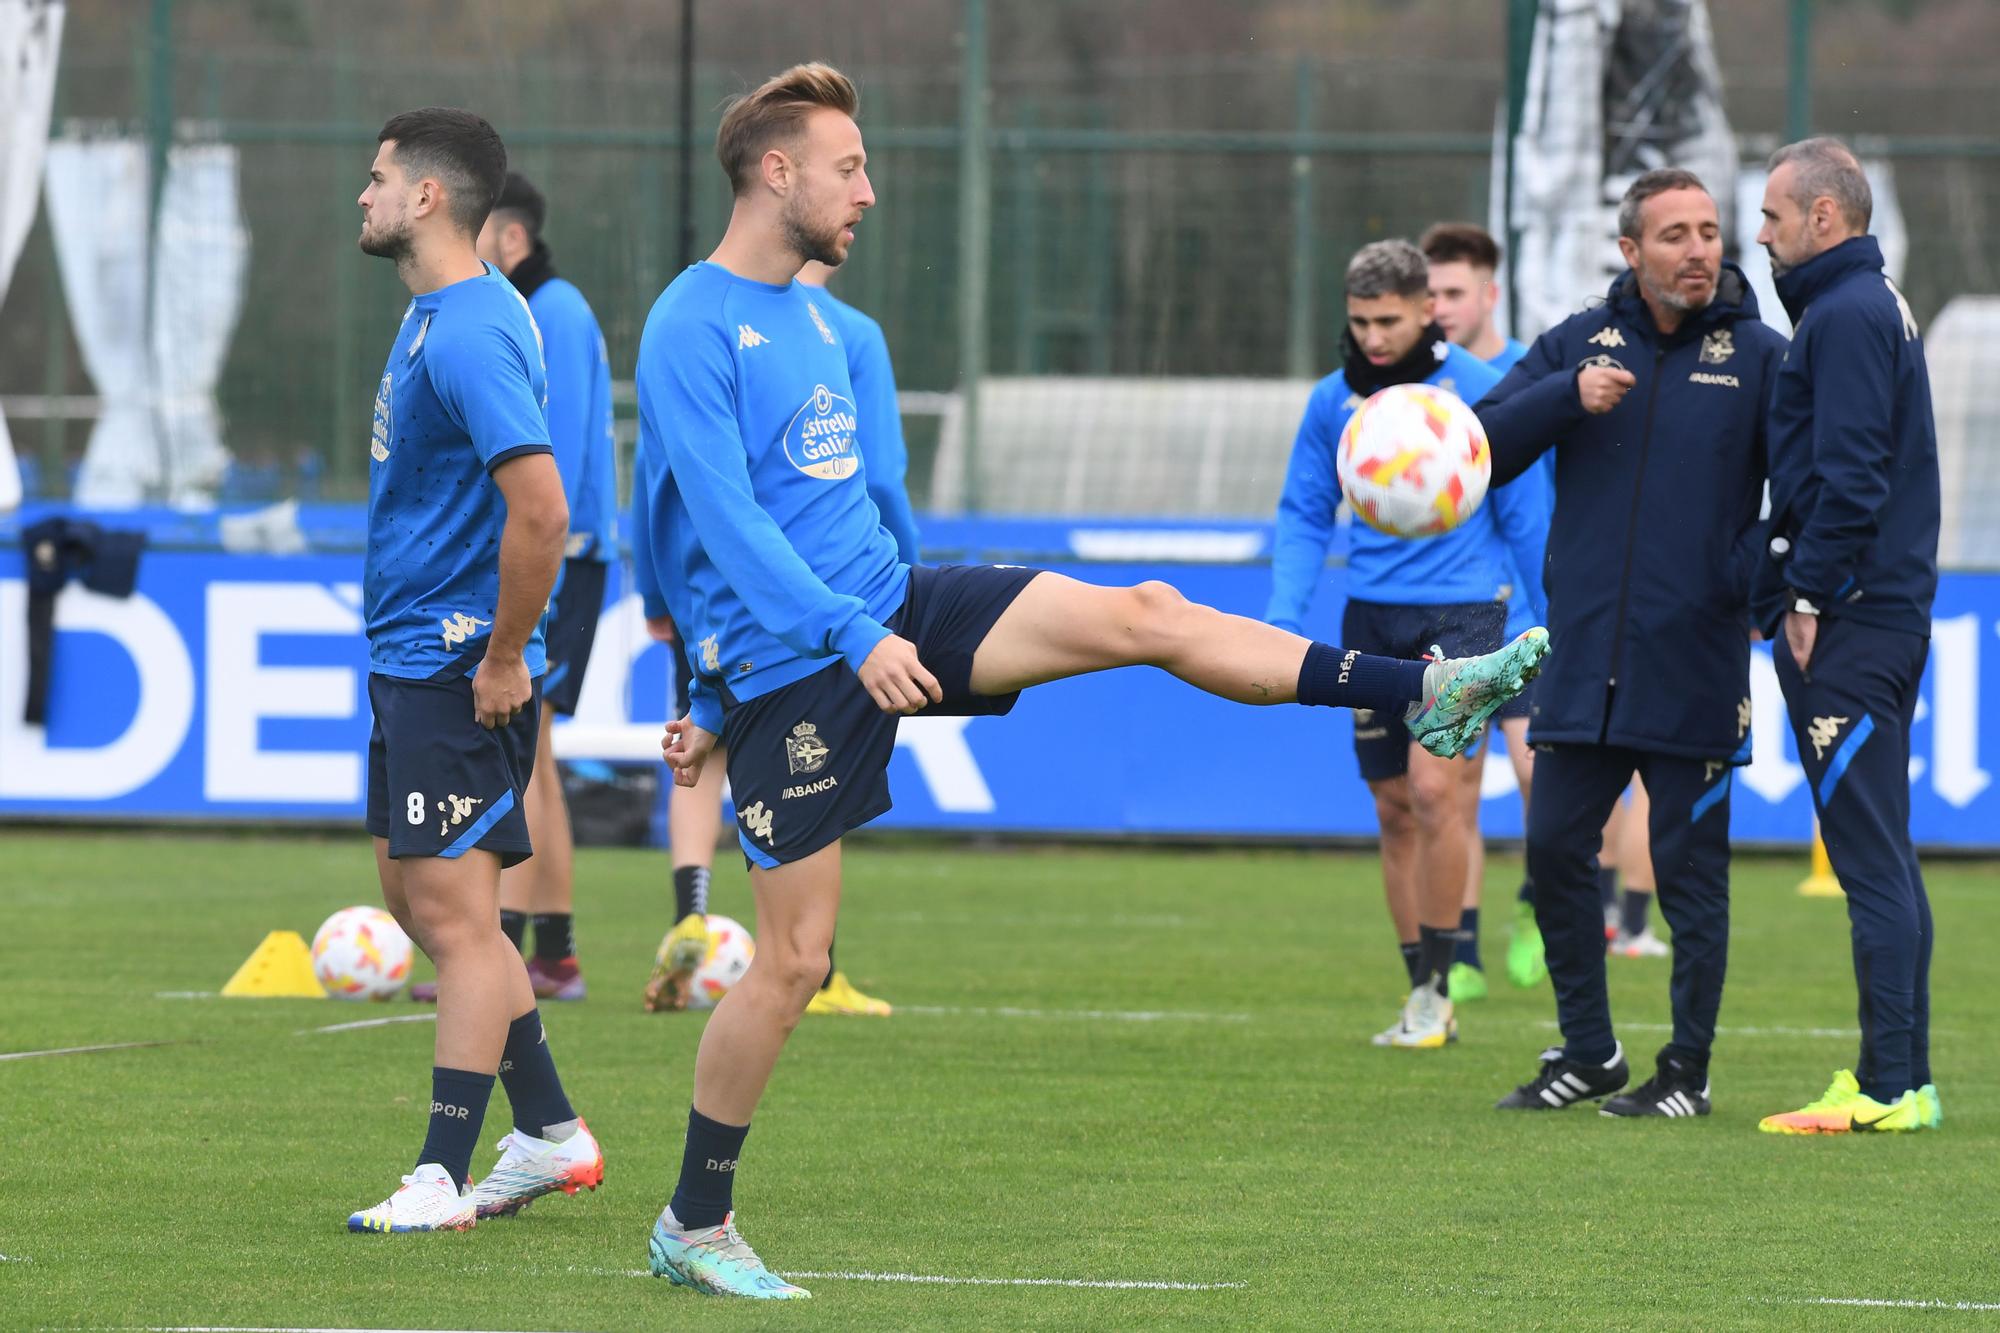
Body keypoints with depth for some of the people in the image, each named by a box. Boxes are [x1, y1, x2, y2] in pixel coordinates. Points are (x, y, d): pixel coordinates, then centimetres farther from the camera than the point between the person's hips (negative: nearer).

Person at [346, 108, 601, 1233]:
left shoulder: (469, 334, -20)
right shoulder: (437, 314, 13)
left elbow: (541, 510, -28)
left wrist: (504, 658, -20)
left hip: (458, 665, -11)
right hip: (411, 659, 11)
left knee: (455, 910, -7)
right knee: (420, 897, 14)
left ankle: (443, 1181, -5)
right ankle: (553, 1134, 21)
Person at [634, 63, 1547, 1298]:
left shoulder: (813, 317, 14)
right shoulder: (691, 330, -13)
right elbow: (725, 517, -22)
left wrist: (714, 704, 26)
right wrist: (850, 637, -31)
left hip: (891, 605, 7)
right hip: (786, 665, -7)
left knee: (1142, 616, -9)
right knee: (794, 957, -5)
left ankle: (1423, 695, -12)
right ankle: (694, 1227, 8)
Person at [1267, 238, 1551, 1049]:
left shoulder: (1480, 392, -6)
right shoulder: (1333, 401, 5)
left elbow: (1526, 515, 1)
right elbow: (1305, 517, 12)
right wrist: (1284, 617, -1)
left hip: (1460, 610, -5)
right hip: (1371, 617, 5)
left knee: (1434, 787, -17)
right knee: (1395, 808, 8)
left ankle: (1434, 989, -9)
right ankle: (1423, 998, 16)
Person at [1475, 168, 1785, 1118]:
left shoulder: (1758, 357, -1)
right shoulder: (1578, 344, 7)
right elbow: (1484, 447, -1)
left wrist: (1754, 578, -15)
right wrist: (1569, 396, -15)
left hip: (1693, 671, -4)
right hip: (1583, 660, 4)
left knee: (1689, 868, 1)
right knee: (1554, 847, 7)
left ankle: (1689, 1071, 11)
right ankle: (1587, 1051, 21)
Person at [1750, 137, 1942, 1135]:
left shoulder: (1846, 316, -13)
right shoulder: (1869, 306, 19)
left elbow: (1848, 474, -20)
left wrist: (1809, 596, -16)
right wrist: (1800, 591, 18)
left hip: (1848, 629, -10)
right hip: (1884, 617, 10)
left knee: (1870, 856, -10)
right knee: (1881, 856, 11)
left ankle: (1889, 1085, -11)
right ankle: (1902, 1077, 13)